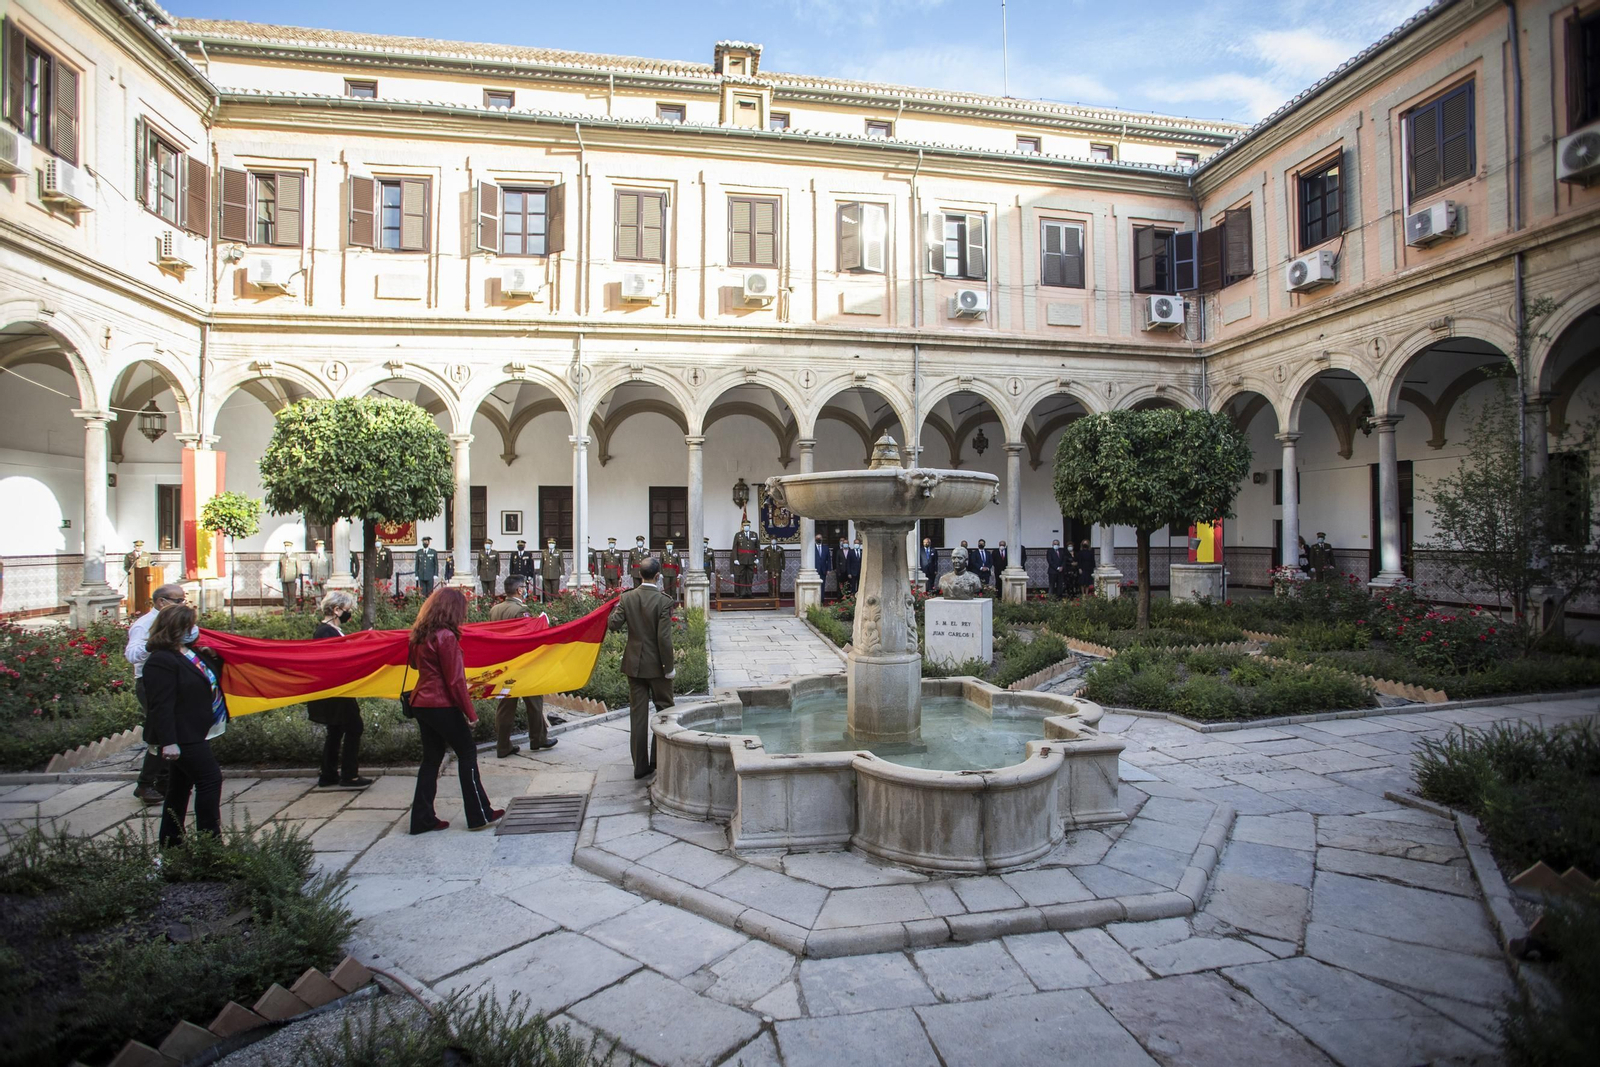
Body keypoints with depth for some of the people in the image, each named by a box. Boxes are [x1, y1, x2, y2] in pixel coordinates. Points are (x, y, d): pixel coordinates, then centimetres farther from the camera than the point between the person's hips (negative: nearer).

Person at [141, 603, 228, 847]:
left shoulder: (192, 654, 11)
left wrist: (211, 659, 9)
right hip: (182, 737, -10)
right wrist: (168, 742, -26)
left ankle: (171, 841, 27)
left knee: (182, 785, 16)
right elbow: (161, 705, -23)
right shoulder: (161, 661, -18)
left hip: (194, 734, 10)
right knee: (210, 779, -10)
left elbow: (210, 680, 28)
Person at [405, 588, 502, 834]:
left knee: (431, 758, 15)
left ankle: (422, 818, 18)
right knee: (467, 754, 5)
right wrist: (470, 712, -11)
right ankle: (480, 816, 11)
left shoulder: (420, 635, 6)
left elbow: (413, 663, 24)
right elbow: (455, 680, -17)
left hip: (421, 703, 8)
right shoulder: (446, 636, -18)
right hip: (443, 705, -8)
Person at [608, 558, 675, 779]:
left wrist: (618, 608, 13)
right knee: (665, 710, 12)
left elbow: (613, 624, -6)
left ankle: (640, 765, 14)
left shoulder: (627, 598, -4)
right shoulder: (663, 601, -15)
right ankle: (659, 759, 14)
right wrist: (669, 667, -8)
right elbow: (664, 638, -16)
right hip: (656, 665, -4)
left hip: (634, 663, 4)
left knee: (638, 714, 9)